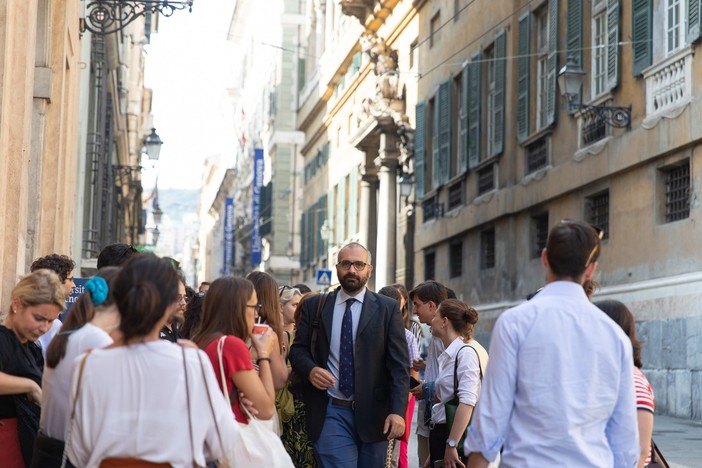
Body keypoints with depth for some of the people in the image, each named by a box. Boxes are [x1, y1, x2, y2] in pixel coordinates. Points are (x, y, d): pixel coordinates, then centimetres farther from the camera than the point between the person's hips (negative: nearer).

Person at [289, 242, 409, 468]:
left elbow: (399, 365, -3)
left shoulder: (388, 309, 2)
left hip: (374, 412, 0)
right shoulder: (314, 306, 7)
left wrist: (397, 411, -14)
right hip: (331, 412, 0)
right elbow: (297, 350, 10)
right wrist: (310, 369, -13)